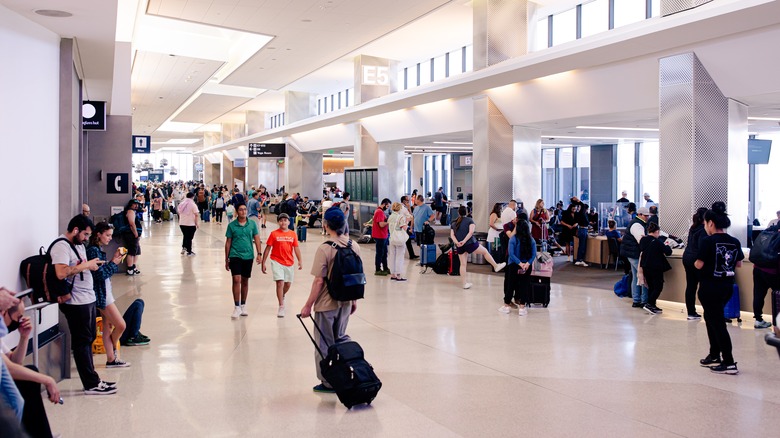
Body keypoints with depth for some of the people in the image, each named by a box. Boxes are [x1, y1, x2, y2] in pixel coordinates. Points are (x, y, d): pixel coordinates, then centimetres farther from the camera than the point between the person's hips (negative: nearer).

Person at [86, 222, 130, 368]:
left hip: (105, 292, 10)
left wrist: (115, 260, 1)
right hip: (101, 294, -10)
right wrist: (114, 262, -11)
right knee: (121, 325, -4)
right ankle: (113, 350, 19)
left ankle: (111, 359, 16)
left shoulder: (98, 250, 13)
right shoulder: (93, 250, -16)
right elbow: (100, 274, -21)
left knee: (108, 326, 11)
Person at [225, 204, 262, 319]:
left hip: (248, 256, 2)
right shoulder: (231, 225, -1)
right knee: (236, 280, -12)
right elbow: (228, 242, 4)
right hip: (235, 255, -2)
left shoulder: (252, 224, 3)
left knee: (245, 281, 12)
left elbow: (256, 239, 7)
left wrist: (259, 253, -2)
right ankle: (237, 307, -6)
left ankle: (243, 305, 25)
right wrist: (227, 259, 5)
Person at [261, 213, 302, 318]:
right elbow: (268, 248, -1)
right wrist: (263, 263, -3)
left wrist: (300, 261, -3)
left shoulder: (293, 234, 3)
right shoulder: (274, 234, -4)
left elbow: (296, 248, 6)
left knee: (288, 284, 14)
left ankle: (282, 296, 46)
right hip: (277, 261, -3)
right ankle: (281, 307, -7)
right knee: (280, 283, -13)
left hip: (289, 263, 3)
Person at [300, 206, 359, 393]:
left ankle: (328, 382, 18)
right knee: (340, 338, 23)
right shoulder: (354, 247, -1)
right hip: (345, 303, 6)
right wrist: (354, 300, 18)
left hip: (326, 304, -6)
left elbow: (319, 281, -18)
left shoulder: (324, 249, -19)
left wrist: (308, 305, -9)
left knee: (324, 343, 9)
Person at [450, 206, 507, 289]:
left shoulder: (454, 223, 12)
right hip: (470, 243, -4)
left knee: (463, 264, 9)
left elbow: (452, 235, 1)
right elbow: (471, 232, -15)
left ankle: (465, 283, 10)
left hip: (459, 246, 4)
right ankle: (496, 266, 28)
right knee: (485, 251, 18)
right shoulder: (469, 220, 0)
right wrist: (464, 241, -19)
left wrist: (457, 242, -12)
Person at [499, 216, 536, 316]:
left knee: (510, 284, 10)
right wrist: (528, 263, -17)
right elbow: (534, 254, -7)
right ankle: (522, 307, 7)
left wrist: (520, 263, -20)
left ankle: (507, 305, 18)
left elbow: (511, 254, -18)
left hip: (514, 266, -2)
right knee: (524, 285, 9)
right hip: (527, 266, 2)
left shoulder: (513, 239, -9)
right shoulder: (531, 240, 1)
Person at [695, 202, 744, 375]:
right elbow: (738, 264, 10)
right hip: (727, 286, 7)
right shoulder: (735, 242, 2)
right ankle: (714, 356, 27)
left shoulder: (707, 242, -16)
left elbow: (699, 265, -15)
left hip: (710, 287, -6)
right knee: (712, 317, 21)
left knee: (717, 322, 0)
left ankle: (729, 362, 0)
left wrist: (695, 262, 5)